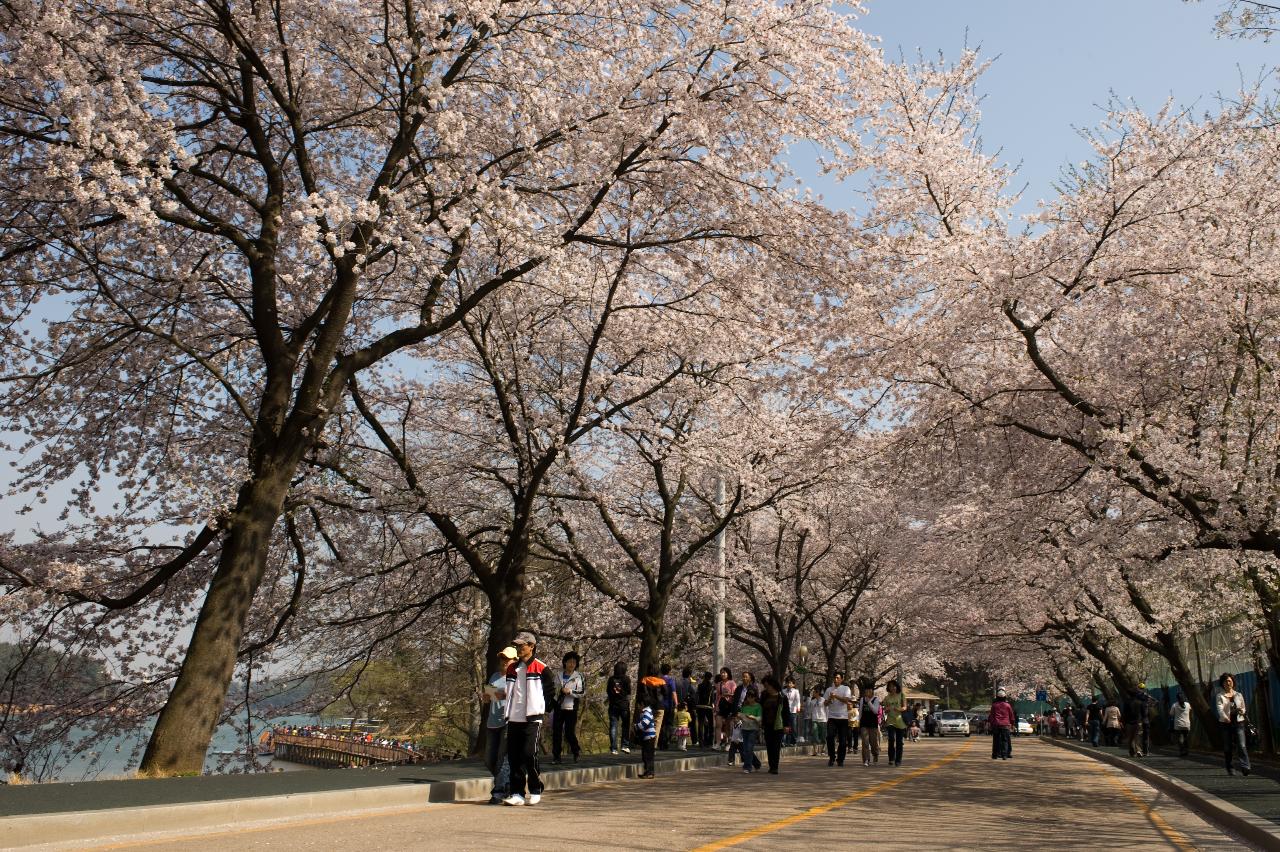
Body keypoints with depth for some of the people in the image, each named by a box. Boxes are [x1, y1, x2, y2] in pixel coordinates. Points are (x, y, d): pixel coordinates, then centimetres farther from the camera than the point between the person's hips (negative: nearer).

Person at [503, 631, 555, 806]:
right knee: (513, 757, 3)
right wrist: (510, 708, 15)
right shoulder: (512, 668, 14)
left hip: (532, 720, -6)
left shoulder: (541, 668, -3)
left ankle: (536, 791, 5)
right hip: (513, 719, 6)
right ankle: (517, 793, 9)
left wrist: (539, 709, 2)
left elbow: (550, 692, 1)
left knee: (529, 754, -10)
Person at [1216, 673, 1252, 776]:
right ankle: (1229, 769, 14)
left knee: (1241, 745, -14)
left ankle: (1245, 767, -22)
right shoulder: (1220, 696, 3)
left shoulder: (1239, 695, 12)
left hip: (1238, 722, 1)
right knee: (1227, 747, 4)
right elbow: (1220, 709, -12)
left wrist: (1241, 710, -7)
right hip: (1226, 724, -1)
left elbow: (1243, 708, 18)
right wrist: (1226, 718, -31)